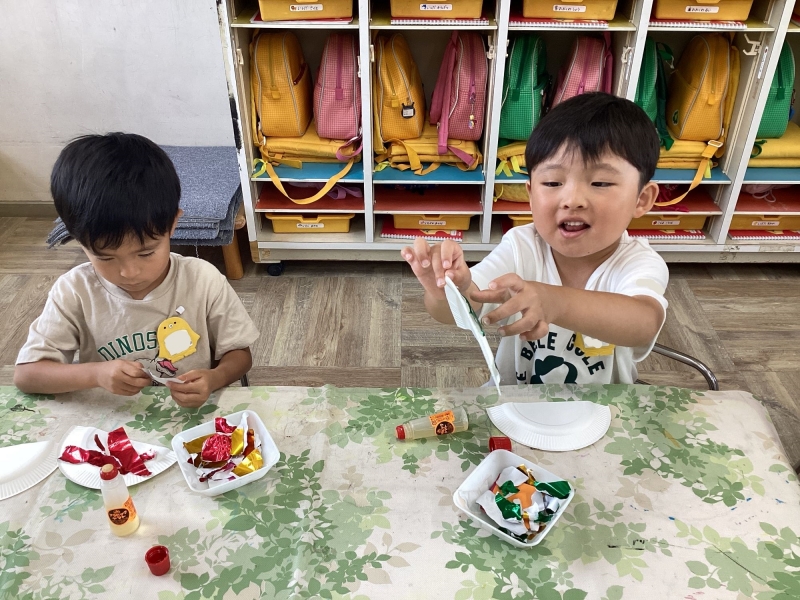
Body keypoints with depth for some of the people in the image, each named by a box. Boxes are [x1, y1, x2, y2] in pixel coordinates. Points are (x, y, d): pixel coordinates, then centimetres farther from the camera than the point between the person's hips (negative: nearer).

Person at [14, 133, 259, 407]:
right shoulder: (75, 292, -9)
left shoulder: (204, 281, -12)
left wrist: (214, 379, -23)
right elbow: (25, 374, -6)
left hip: (196, 419, 0)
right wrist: (96, 373, -22)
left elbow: (239, 354, -2)